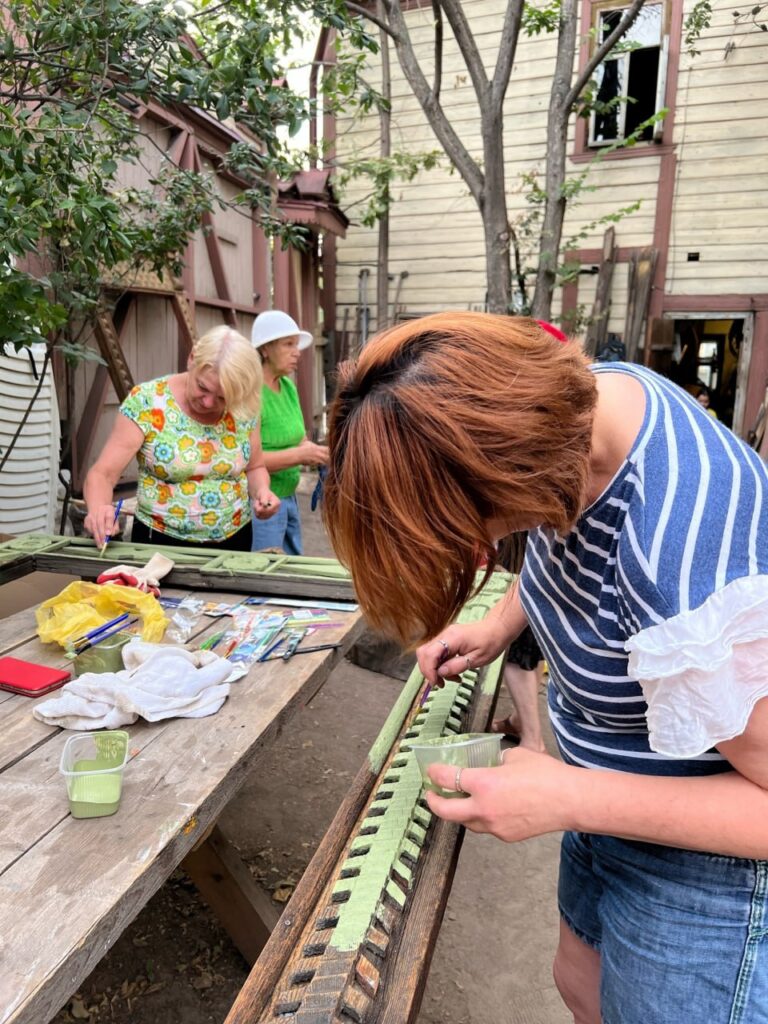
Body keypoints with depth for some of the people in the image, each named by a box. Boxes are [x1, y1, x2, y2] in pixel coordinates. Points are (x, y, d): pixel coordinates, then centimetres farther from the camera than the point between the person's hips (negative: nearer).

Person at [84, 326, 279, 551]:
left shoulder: (244, 410, -7)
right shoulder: (146, 401, -14)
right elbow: (102, 473, -14)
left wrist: (261, 490, -13)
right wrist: (98, 508, -34)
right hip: (161, 541, -2)